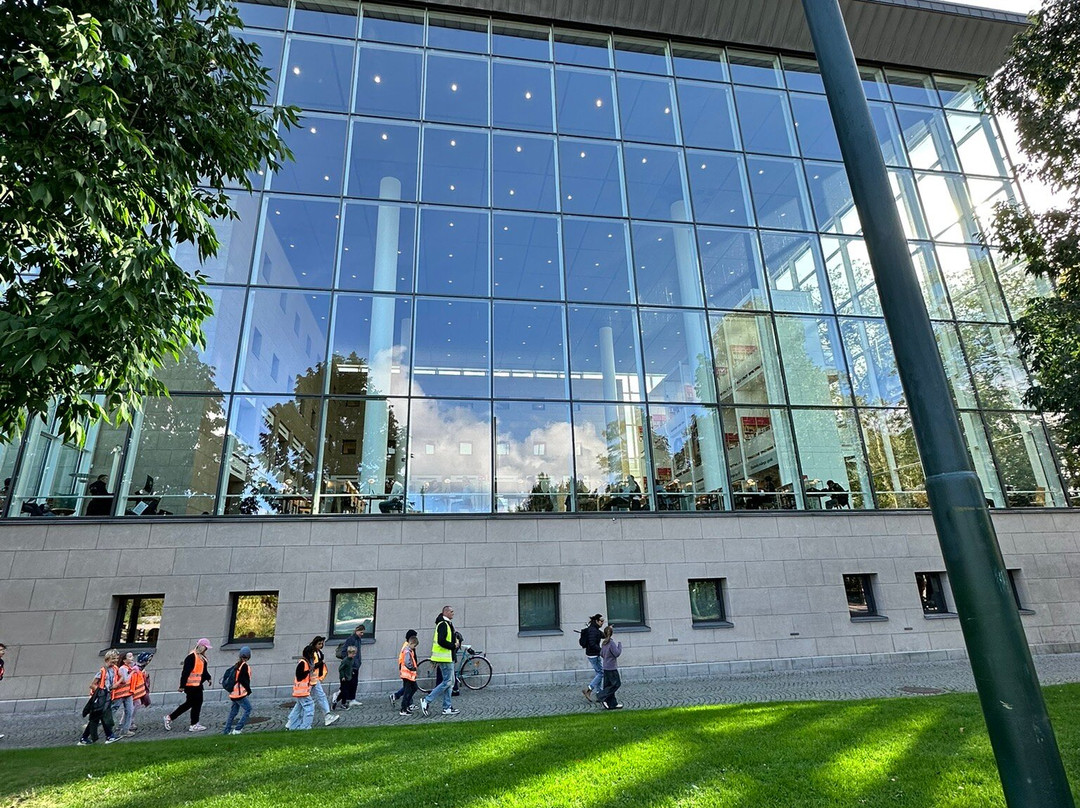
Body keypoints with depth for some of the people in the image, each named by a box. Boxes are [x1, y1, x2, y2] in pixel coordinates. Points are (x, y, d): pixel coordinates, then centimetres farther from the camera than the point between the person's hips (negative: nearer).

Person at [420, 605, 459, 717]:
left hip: (448, 658, 10)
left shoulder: (447, 624, 17)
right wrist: (454, 645, -15)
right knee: (447, 682, -7)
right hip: (445, 658, -10)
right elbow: (441, 641, -26)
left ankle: (447, 707, 16)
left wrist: (454, 643, 8)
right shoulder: (443, 624, -16)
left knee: (450, 682, 12)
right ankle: (426, 700, -3)